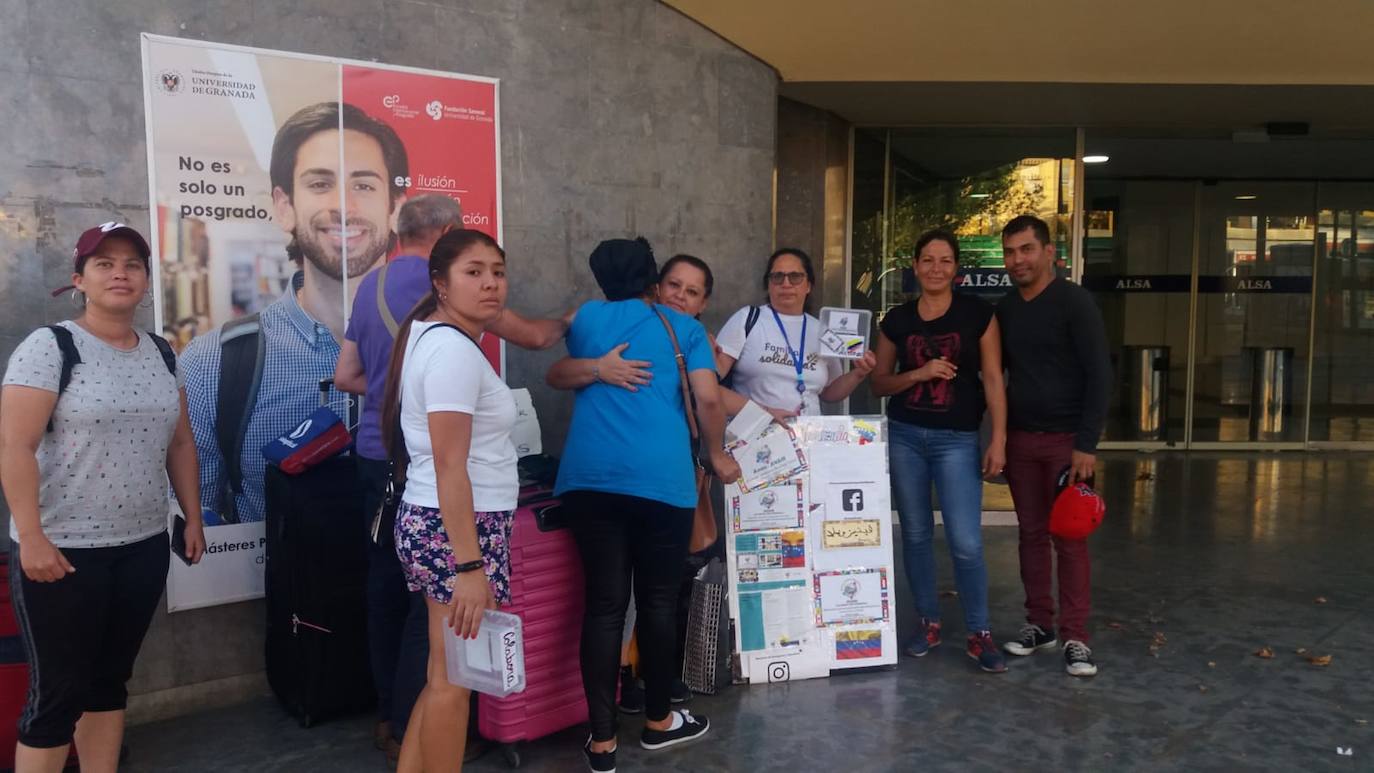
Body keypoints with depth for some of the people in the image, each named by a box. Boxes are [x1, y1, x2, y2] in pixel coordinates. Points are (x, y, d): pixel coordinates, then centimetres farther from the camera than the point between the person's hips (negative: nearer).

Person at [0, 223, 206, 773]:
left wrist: (193, 517, 12)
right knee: (59, 691, 3)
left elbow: (180, 442, 14)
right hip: (64, 550, -5)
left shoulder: (162, 353, 9)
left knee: (111, 680, 16)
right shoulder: (49, 346, -9)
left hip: (143, 547, 5)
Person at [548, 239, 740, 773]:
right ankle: (658, 721, 26)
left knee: (603, 604, 5)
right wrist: (717, 454, 13)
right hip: (662, 479, -2)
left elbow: (559, 377, 36)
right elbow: (709, 399, -2)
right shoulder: (683, 327, 11)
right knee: (658, 602, 11)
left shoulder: (586, 318, 18)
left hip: (591, 477, 2)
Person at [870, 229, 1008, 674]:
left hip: (957, 439, -2)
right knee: (916, 533, 10)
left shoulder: (978, 314, -1)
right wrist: (919, 373, -10)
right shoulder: (896, 320, 5)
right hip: (904, 436, 3)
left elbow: (992, 380, -1)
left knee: (966, 542, -6)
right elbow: (879, 384, 8)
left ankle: (978, 634, 10)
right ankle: (928, 622, 25)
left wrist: (998, 440, -6)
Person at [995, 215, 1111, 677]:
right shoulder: (1004, 310, 9)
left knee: (1070, 539, -1)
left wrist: (1087, 444, -16)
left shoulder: (1074, 302, -8)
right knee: (1032, 534, 10)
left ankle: (1075, 638, 7)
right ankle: (1039, 624, 20)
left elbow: (1099, 375, -11)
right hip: (1020, 439, 5)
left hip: (1066, 439, -5)